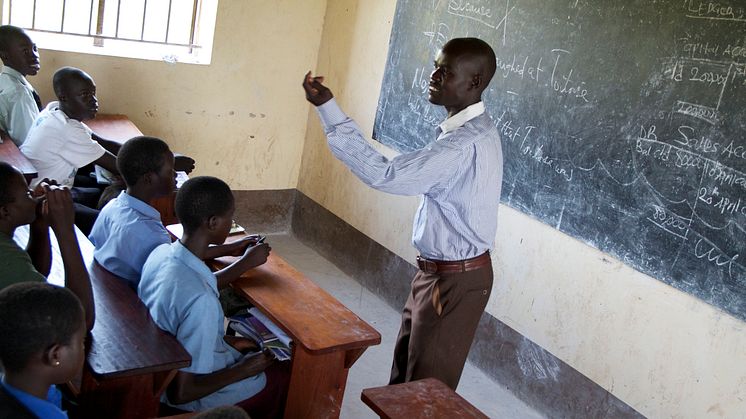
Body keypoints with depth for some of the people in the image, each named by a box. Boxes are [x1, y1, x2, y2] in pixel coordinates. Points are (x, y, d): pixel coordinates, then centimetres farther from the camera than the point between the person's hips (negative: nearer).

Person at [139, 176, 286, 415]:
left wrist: (245, 262, 10)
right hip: (195, 395, -7)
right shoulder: (200, 300, -39)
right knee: (286, 383, 15)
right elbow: (181, 393, -32)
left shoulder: (161, 253, -13)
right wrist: (242, 370, -18)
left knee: (265, 350, 26)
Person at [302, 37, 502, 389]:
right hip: (438, 269, 10)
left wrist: (328, 109, -31)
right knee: (405, 368, 22)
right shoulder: (470, 130, 6)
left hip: (454, 279, -10)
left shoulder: (466, 143, -29)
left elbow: (384, 175, -31)